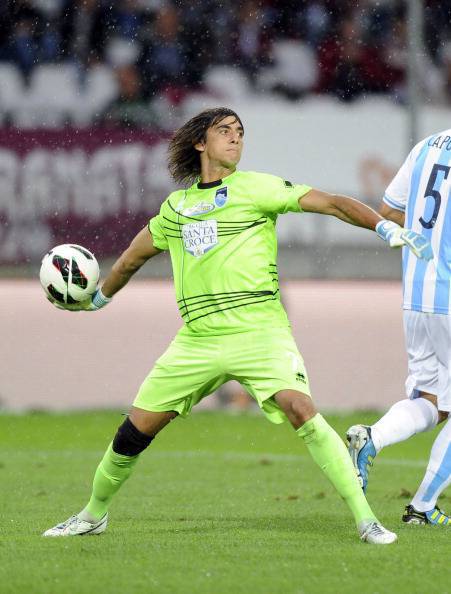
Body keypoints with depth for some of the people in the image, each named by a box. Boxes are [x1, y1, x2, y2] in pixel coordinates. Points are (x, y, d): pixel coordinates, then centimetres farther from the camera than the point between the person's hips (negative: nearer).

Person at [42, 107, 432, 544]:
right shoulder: (177, 206, 15)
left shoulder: (256, 188, 2)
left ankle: (366, 519, -22)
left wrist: (385, 227, -21)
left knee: (300, 410, -25)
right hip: (196, 339, 4)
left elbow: (330, 203, -7)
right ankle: (94, 515, 28)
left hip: (257, 331, -4)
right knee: (135, 430, 4)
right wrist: (99, 298, 46)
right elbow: (133, 257, 33)